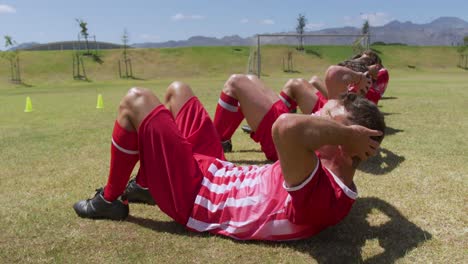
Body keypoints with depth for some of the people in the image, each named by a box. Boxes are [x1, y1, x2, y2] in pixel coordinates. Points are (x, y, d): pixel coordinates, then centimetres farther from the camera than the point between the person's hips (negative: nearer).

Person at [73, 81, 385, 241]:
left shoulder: (319, 196, -34)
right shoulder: (335, 174, -5)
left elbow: (287, 126, -54)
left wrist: (347, 133, -37)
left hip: (196, 194, -8)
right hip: (216, 171, 9)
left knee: (135, 100, -7)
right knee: (177, 89, 16)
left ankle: (110, 200, 14)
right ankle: (143, 185, 30)